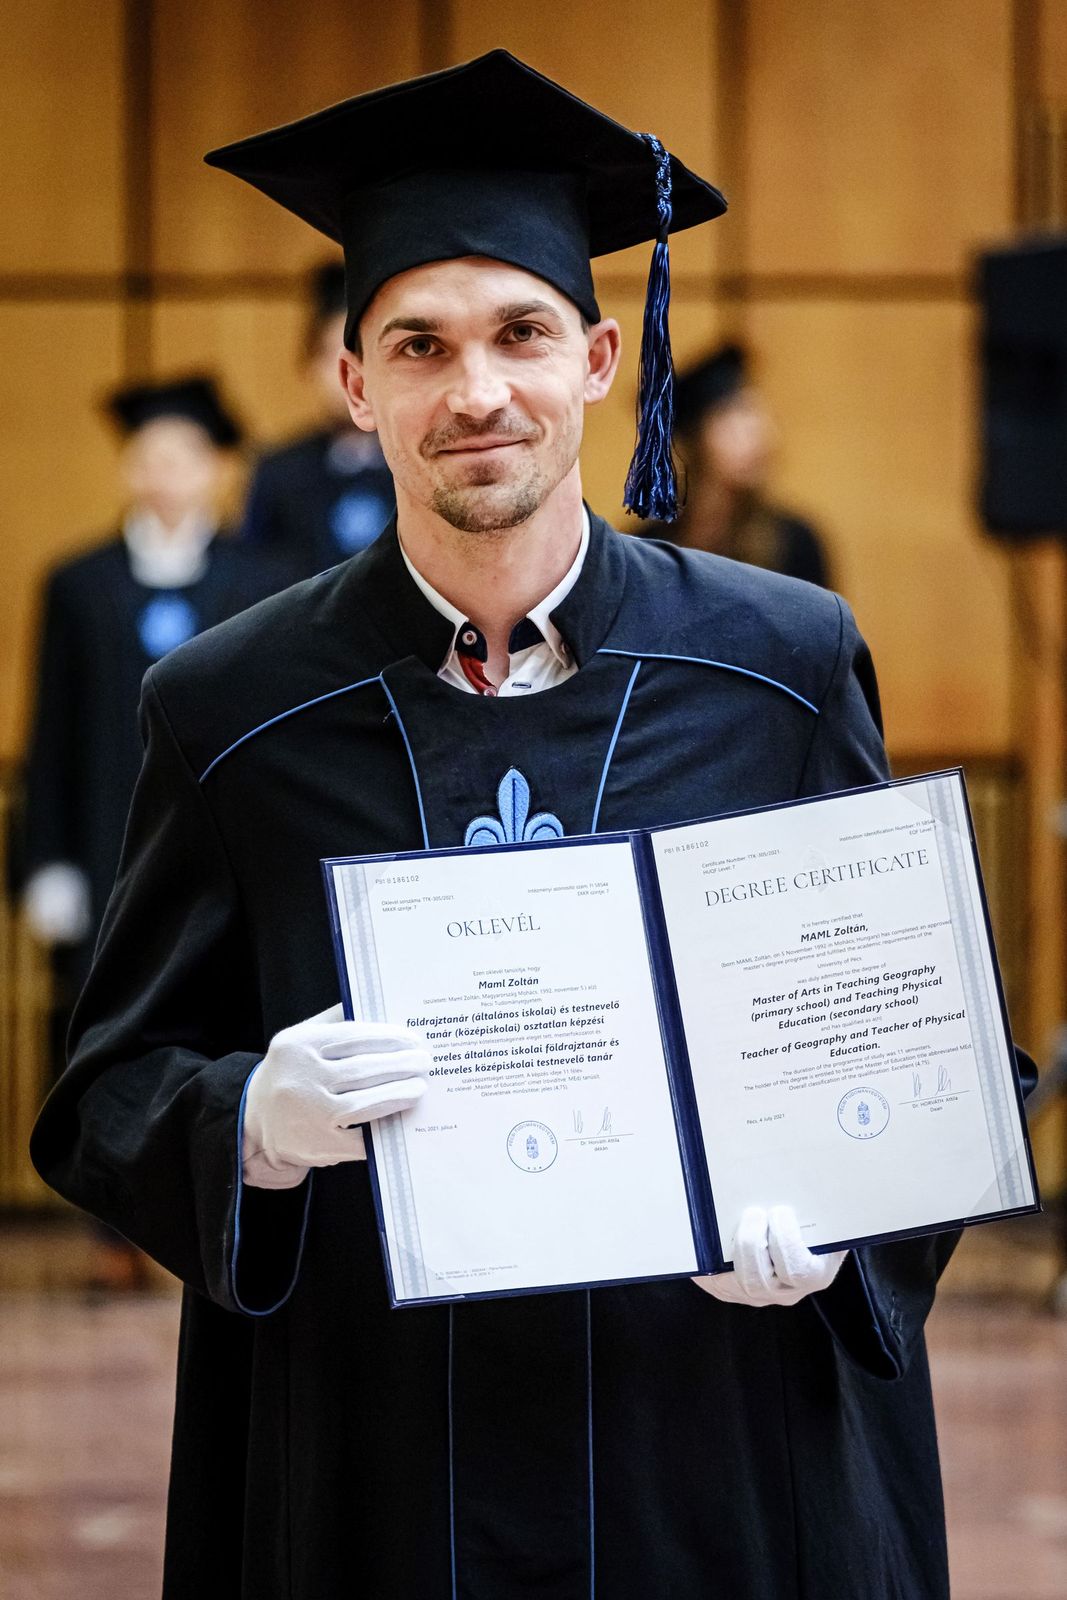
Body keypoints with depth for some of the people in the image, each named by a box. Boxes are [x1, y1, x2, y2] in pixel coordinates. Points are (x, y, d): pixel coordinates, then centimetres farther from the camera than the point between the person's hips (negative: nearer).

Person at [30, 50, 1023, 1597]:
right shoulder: (238, 713, -1)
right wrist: (258, 1123, -20)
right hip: (370, 1472, 0)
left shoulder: (782, 669, 0)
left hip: (724, 1457, 0)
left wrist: (831, 1224, -14)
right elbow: (111, 1094, 2)